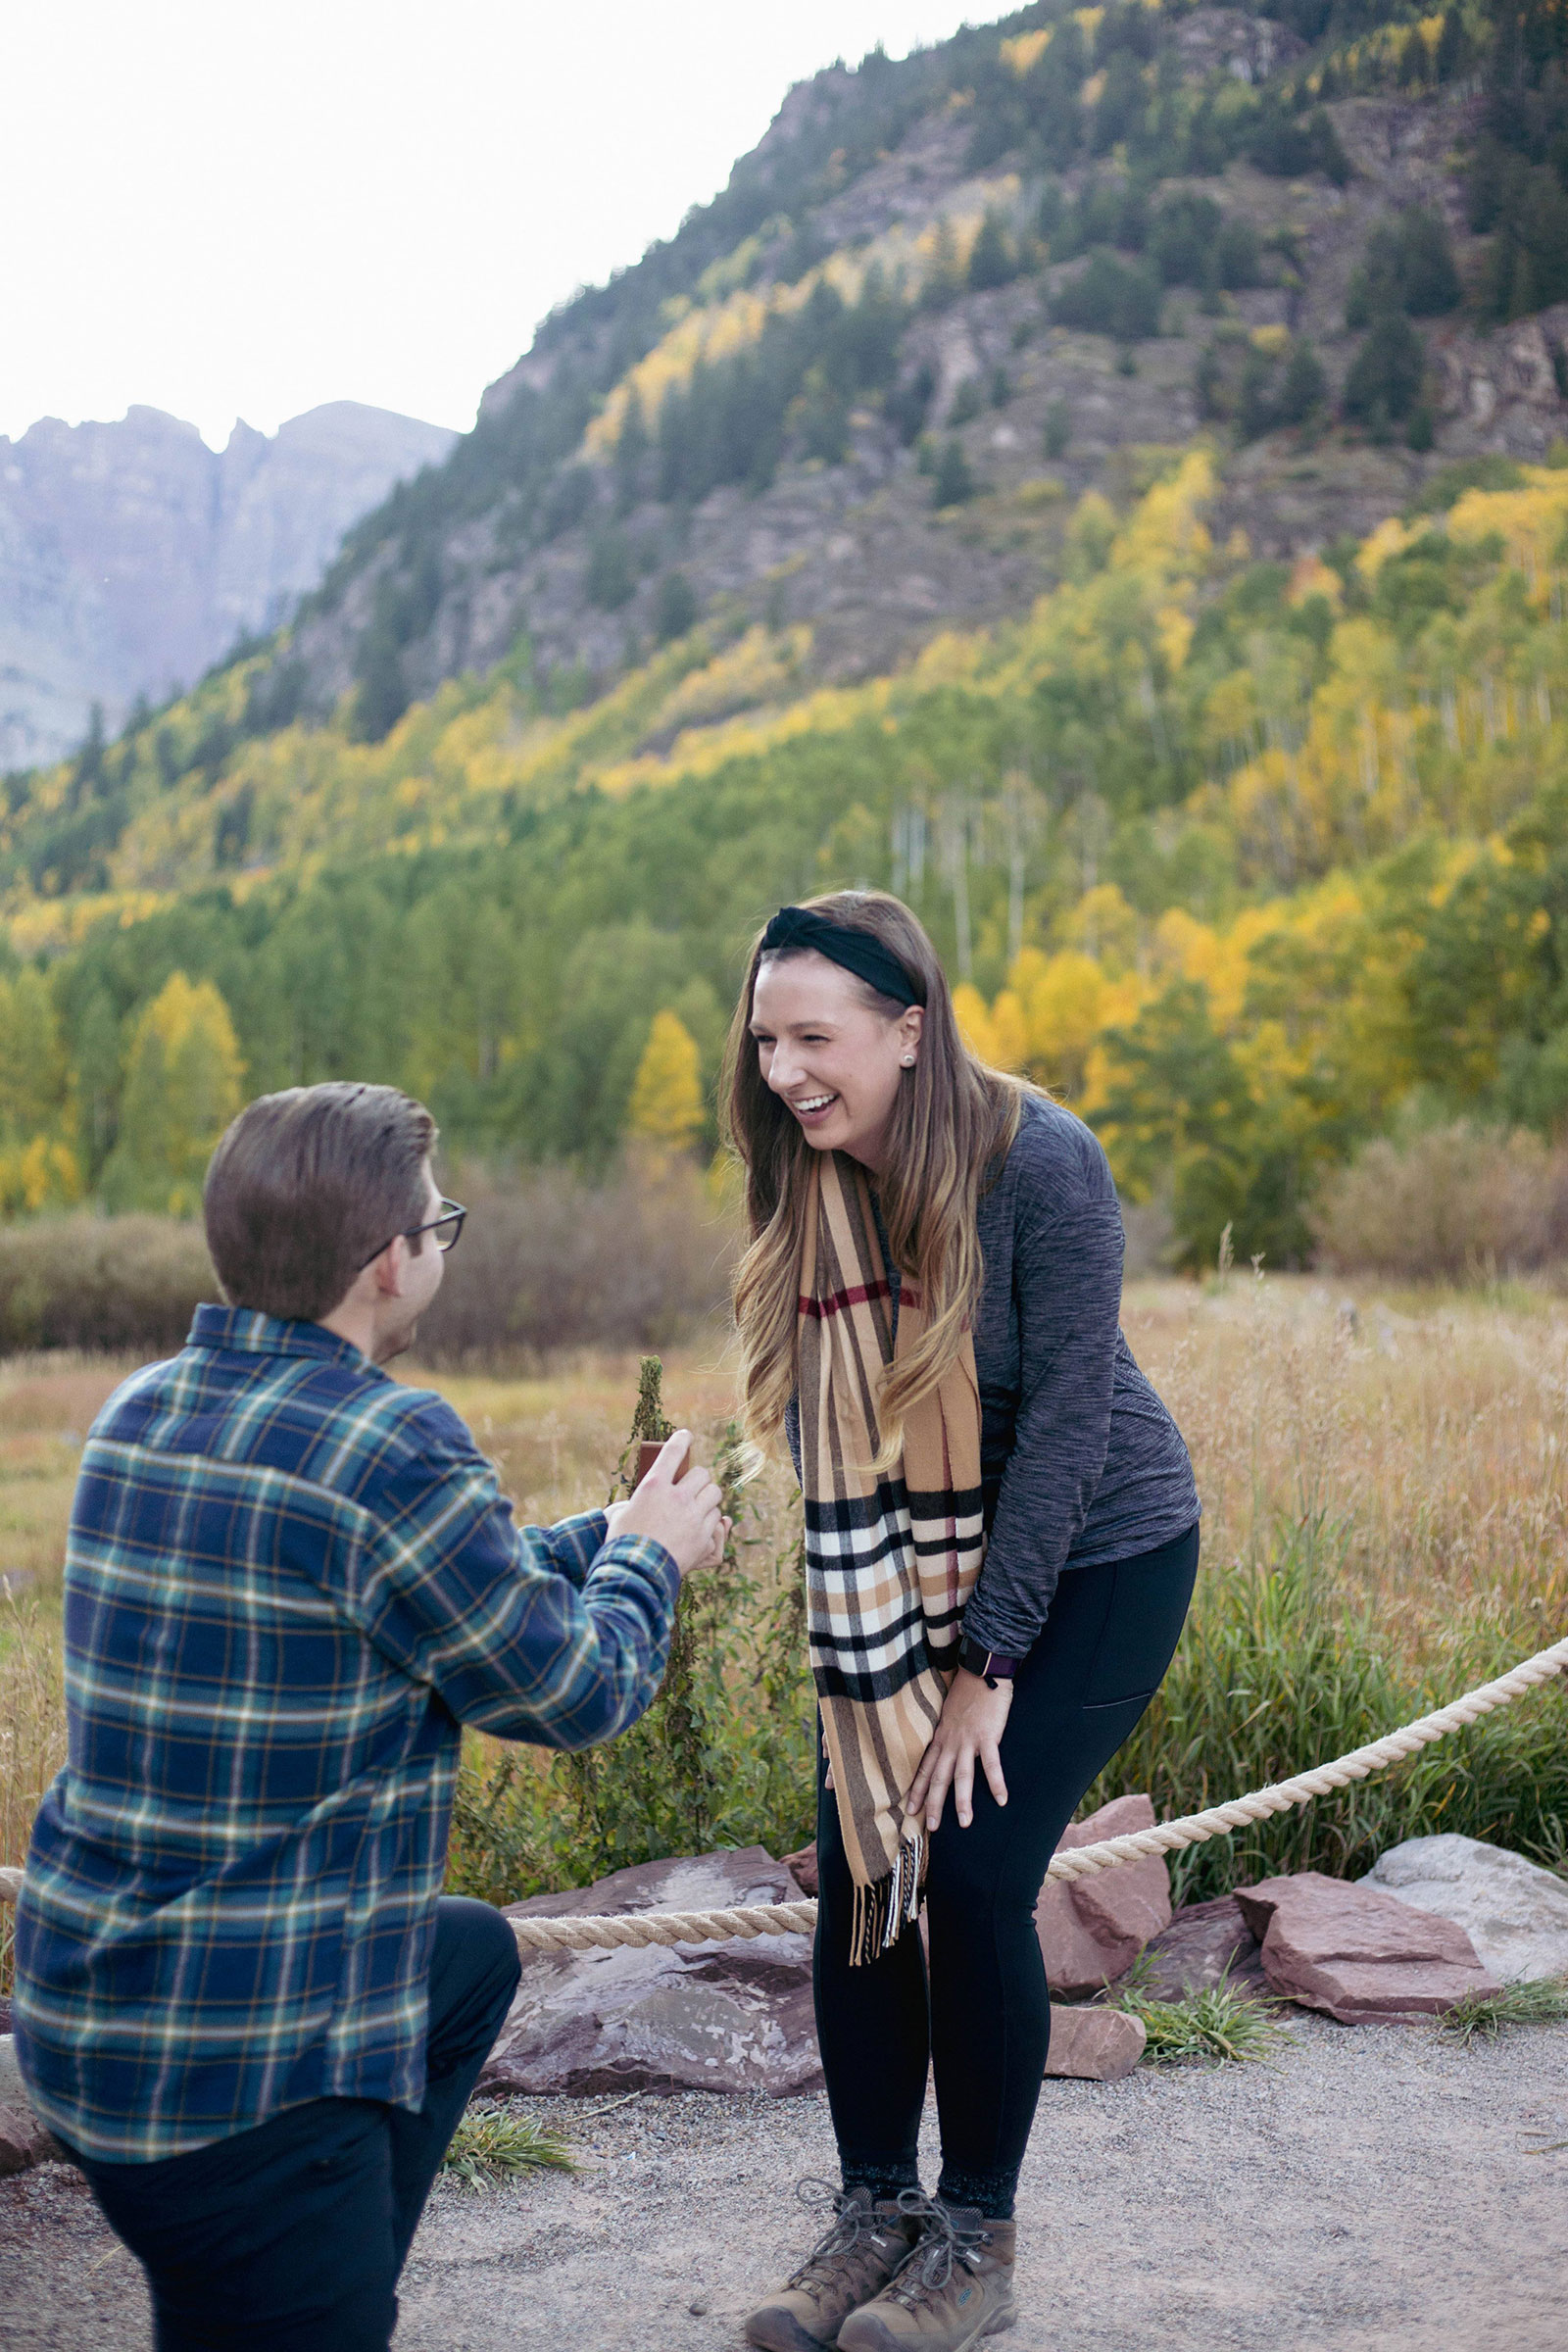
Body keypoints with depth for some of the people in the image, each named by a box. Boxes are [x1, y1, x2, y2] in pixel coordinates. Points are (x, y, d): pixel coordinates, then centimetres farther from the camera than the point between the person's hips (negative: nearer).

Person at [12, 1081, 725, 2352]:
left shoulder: (141, 1412, 3)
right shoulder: (390, 1449, -23)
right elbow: (575, 1693, -10)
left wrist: (608, 1538, 21)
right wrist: (648, 1559, 9)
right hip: (239, 2076, -9)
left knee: (478, 1956, 29)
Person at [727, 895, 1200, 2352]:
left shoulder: (1038, 1163, -24)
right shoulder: (806, 1189, -8)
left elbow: (1066, 1418, -21)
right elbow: (824, 1424, 1)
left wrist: (991, 1659, -19)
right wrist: (874, 1630, -5)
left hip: (1093, 1558, -5)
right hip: (905, 1569, 5)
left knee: (975, 1871, -9)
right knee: (856, 1867, -1)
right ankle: (873, 2215, 18)